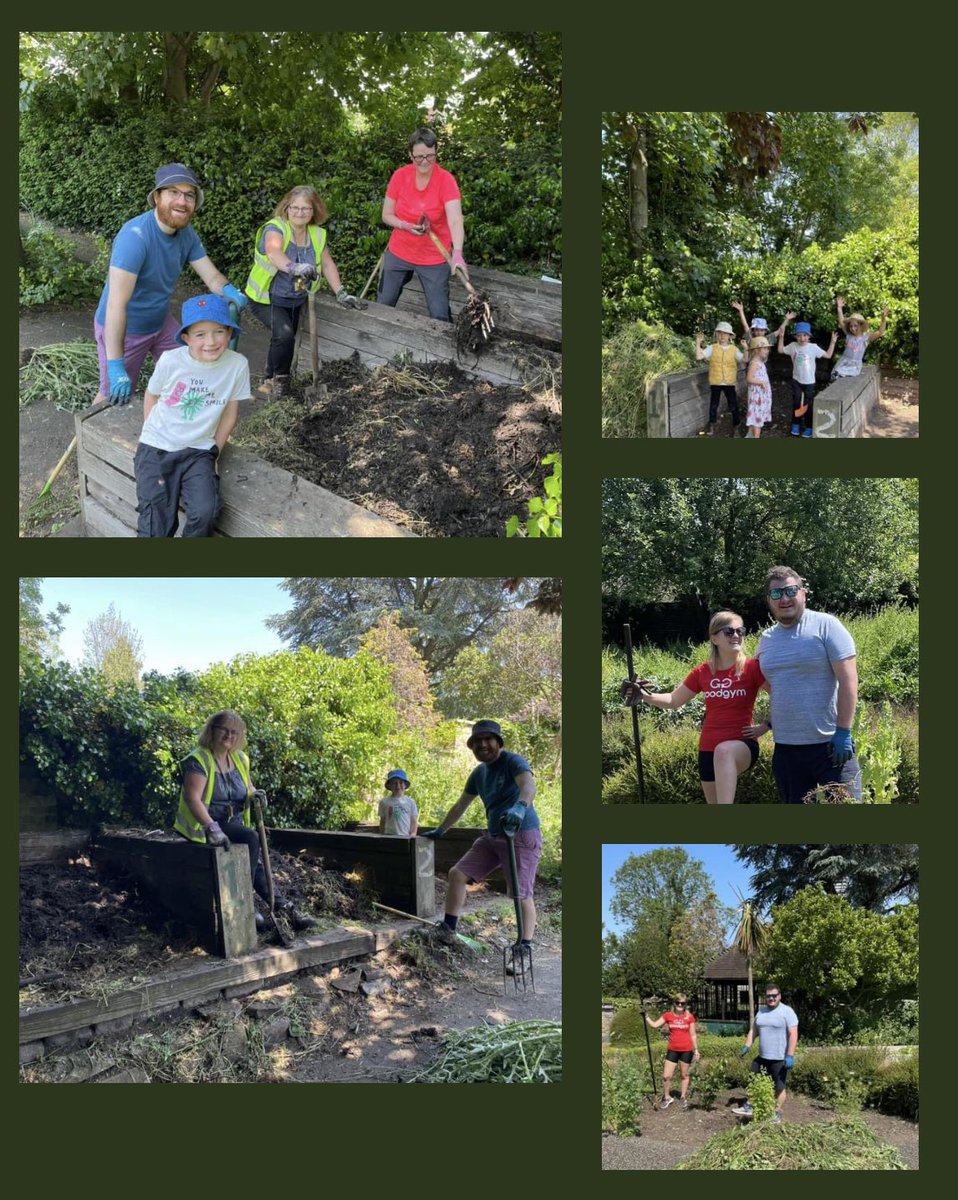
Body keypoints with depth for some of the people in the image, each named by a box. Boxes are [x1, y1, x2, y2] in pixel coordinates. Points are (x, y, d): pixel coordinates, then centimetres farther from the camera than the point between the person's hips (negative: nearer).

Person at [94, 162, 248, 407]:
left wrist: (228, 291, -31)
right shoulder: (135, 236, -32)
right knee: (113, 397, 5)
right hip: (123, 330, -7)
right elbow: (116, 304, -37)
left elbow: (212, 277, -3)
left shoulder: (187, 234, -9)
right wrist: (116, 366, -41)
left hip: (161, 323, 7)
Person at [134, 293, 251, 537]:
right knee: (157, 525, -9)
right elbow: (151, 396, 5)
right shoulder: (170, 361, -14)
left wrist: (215, 451, 5)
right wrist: (153, 433, 4)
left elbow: (230, 411, 1)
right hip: (157, 449, -1)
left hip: (198, 451, 1)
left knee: (204, 512, -21)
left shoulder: (237, 365, -12)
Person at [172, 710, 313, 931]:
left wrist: (254, 794, -4)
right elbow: (192, 798, -26)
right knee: (251, 838, -28)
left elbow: (247, 788, 23)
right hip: (204, 825, -6)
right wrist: (212, 828, -39)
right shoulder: (198, 760, -14)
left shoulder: (240, 759, 9)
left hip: (233, 823, 6)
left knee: (256, 862, -18)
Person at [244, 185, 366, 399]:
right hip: (267, 300, -6)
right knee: (284, 333, -28)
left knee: (288, 340, 14)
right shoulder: (276, 228, -21)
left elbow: (328, 265, 1)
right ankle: (278, 378, -6)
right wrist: (294, 267, -62)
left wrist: (342, 294, -11)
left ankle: (272, 380, 39)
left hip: (295, 301, 7)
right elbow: (273, 252, -42)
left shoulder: (317, 235, -2)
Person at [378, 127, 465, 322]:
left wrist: (457, 253, -46)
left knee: (440, 317, -3)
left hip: (434, 258, -3)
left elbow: (455, 221, -29)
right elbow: (387, 215, 1)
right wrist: (406, 226, -20)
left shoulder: (446, 180, -17)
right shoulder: (400, 176, -7)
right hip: (398, 253, 3)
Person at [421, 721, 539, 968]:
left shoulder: (513, 761, -12)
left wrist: (520, 807, -53)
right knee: (457, 873, 5)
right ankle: (448, 929, 15)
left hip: (522, 836, -8)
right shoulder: (479, 773, 12)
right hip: (493, 836, 8)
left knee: (522, 894, -11)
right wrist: (440, 830, 28)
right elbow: (460, 805, 24)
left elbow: (528, 785, -33)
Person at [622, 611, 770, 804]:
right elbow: (674, 700, 16)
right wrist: (645, 696, 2)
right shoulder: (703, 672, 5)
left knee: (724, 751, -41)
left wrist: (766, 725, -10)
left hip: (743, 745, -5)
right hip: (708, 750, 5)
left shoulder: (752, 668, -6)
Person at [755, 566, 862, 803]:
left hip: (829, 745, -6)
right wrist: (770, 722, 14)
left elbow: (848, 679, -11)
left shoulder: (825, 626, -5)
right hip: (784, 748, 6)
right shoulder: (766, 639, 12)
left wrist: (843, 732, -16)